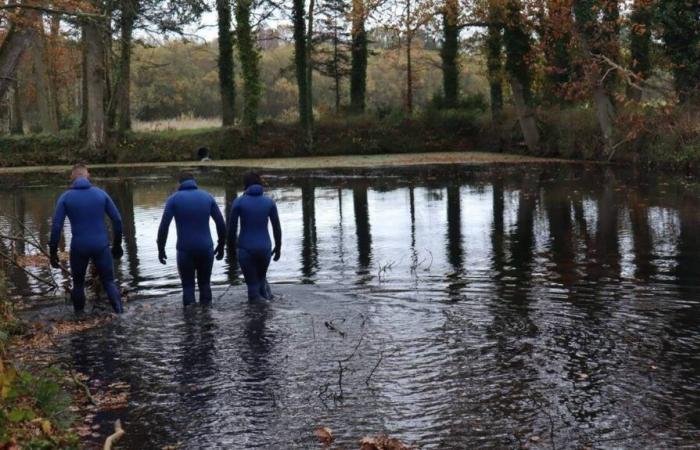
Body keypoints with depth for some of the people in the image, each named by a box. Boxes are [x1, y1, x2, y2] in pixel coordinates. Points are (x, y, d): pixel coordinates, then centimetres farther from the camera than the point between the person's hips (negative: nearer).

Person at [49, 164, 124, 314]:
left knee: (78, 283, 18)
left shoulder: (65, 197, -1)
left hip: (79, 248, 0)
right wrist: (117, 244, 12)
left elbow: (56, 226, -6)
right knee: (109, 281, 10)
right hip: (101, 246, 0)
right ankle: (120, 313, -6)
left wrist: (53, 252, -1)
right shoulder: (101, 194, 3)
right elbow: (117, 219, 3)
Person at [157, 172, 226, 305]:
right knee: (205, 283, 18)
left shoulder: (174, 199, 0)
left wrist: (161, 249, 0)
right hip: (206, 249, 2)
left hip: (185, 250, -2)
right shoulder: (208, 196, 6)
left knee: (188, 286, 10)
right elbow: (221, 224, 4)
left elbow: (163, 227, -8)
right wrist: (221, 246, 14)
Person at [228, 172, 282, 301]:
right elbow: (277, 227, 3)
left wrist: (231, 245, 13)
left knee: (252, 284, 7)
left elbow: (232, 227, -4)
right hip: (265, 248, 2)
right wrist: (278, 247, 15)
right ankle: (265, 291, 7)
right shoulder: (270, 202, 0)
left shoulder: (238, 202, -6)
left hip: (246, 249, -2)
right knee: (261, 276, 30)